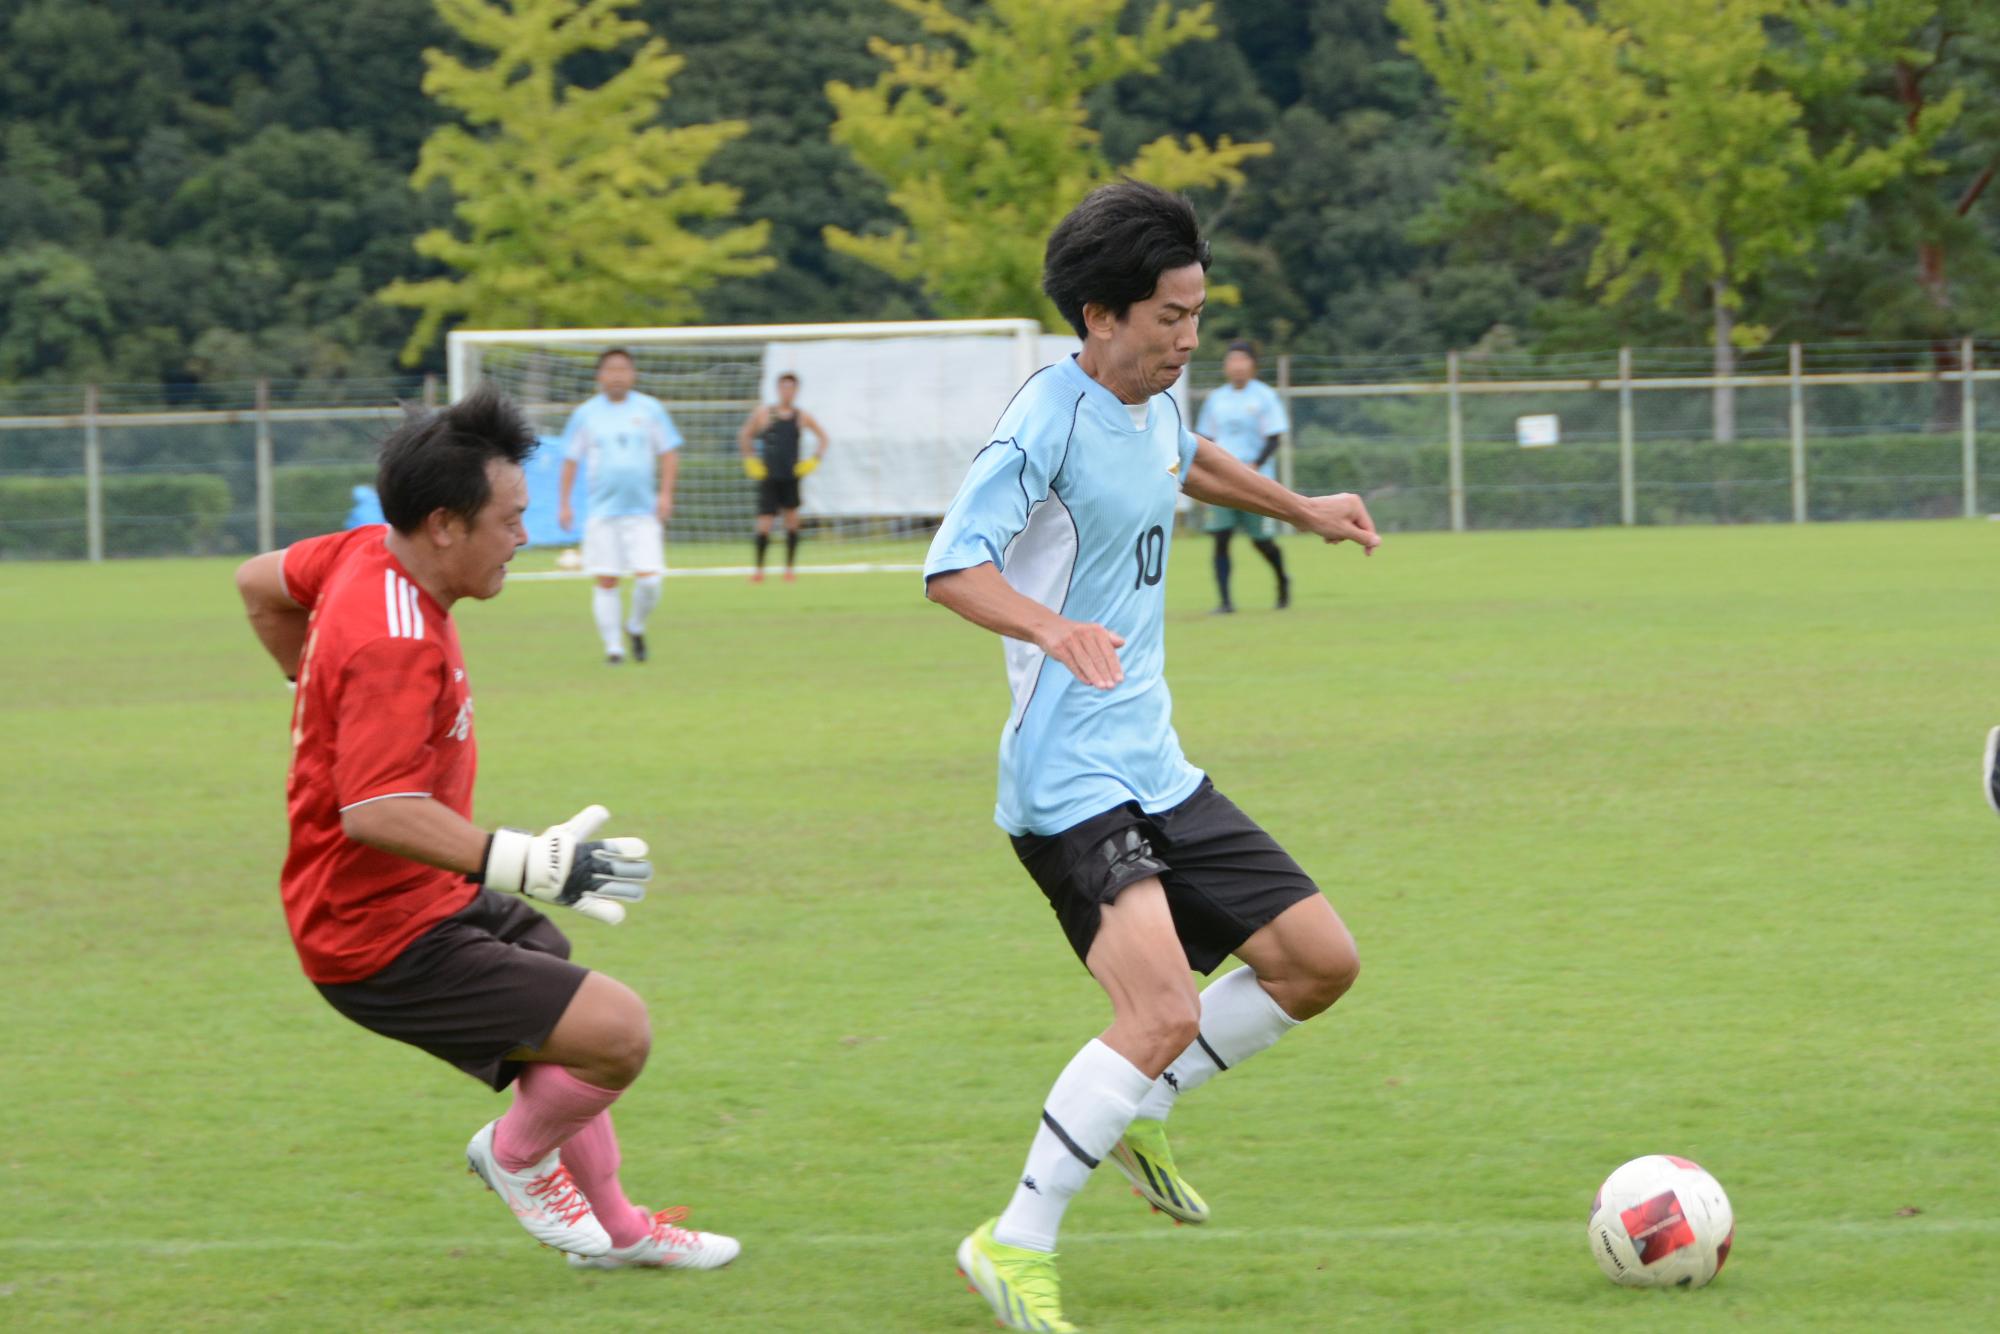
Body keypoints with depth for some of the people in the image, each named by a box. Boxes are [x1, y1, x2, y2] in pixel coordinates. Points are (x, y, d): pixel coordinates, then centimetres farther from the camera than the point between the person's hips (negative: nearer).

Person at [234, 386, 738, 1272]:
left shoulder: (368, 553, 0)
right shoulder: (393, 642, -30)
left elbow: (260, 582, 19)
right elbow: (377, 810, -39)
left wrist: (327, 699, 28)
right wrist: (530, 864, -43)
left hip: (435, 900, 11)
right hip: (383, 938, -11)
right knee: (617, 1032, -17)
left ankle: (617, 1229, 41)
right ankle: (516, 1155, 11)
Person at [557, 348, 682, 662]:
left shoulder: (650, 409, 5)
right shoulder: (586, 414, 6)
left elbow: (669, 454, 8)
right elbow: (571, 460, 10)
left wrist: (665, 494, -3)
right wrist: (563, 503, 4)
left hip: (642, 511, 0)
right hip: (602, 512, 0)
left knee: (649, 579, -9)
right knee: (605, 582, -2)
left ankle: (636, 627, 18)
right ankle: (612, 646, 8)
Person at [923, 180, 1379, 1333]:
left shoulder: (1156, 404, 9)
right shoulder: (1053, 415, -17)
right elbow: (952, 567, -27)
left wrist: (1300, 509, 43)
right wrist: (1052, 628, -44)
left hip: (1158, 769, 9)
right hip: (1070, 782, -9)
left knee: (1321, 959, 8)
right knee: (1163, 1013, -24)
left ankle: (1137, 1115, 24)